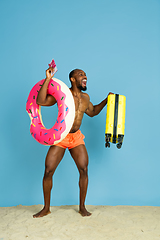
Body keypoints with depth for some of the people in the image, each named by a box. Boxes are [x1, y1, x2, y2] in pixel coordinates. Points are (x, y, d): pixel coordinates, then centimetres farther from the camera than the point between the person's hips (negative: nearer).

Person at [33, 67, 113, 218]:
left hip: (76, 137, 4)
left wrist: (106, 101, 17)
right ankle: (46, 208, 14)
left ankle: (82, 207, 11)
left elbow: (92, 112, 26)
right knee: (48, 171, -4)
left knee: (84, 170, -6)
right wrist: (48, 79, -27)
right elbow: (41, 101, -23)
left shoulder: (85, 97, 7)